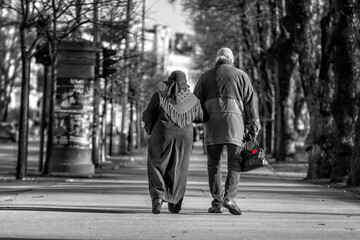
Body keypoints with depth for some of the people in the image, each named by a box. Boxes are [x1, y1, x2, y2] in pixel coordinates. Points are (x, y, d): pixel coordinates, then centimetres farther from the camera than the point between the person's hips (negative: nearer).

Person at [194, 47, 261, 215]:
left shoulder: (206, 76, 15)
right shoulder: (241, 75, 11)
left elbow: (196, 101, 8)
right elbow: (250, 102, 3)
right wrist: (254, 126, 3)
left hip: (212, 123, 2)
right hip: (235, 122, -1)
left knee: (213, 164, 7)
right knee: (235, 163, 0)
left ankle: (217, 201, 1)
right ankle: (229, 197, -17)